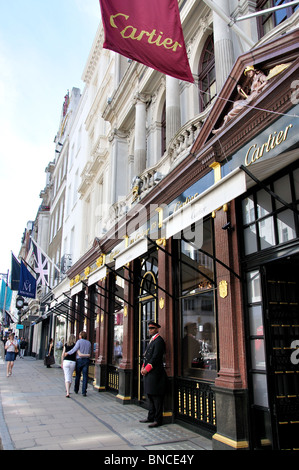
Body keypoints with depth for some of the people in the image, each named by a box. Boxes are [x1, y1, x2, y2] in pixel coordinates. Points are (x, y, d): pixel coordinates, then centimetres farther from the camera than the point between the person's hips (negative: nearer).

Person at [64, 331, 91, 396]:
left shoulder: (79, 341, -7)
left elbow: (74, 349, -16)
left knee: (78, 375, 14)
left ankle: (76, 389, 29)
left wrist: (67, 353, -4)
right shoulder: (89, 343, 7)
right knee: (85, 376, 1)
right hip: (86, 360, 2)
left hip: (79, 360, -2)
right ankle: (84, 392, -4)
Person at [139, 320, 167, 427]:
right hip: (149, 373, 10)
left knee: (156, 397, -3)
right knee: (150, 396, 16)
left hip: (155, 373, -10)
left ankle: (158, 420, 4)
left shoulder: (159, 341, -13)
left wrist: (147, 369, -16)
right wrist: (143, 367, 6)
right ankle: (151, 417, 26)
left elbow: (156, 357, -19)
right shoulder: (152, 340, 17)